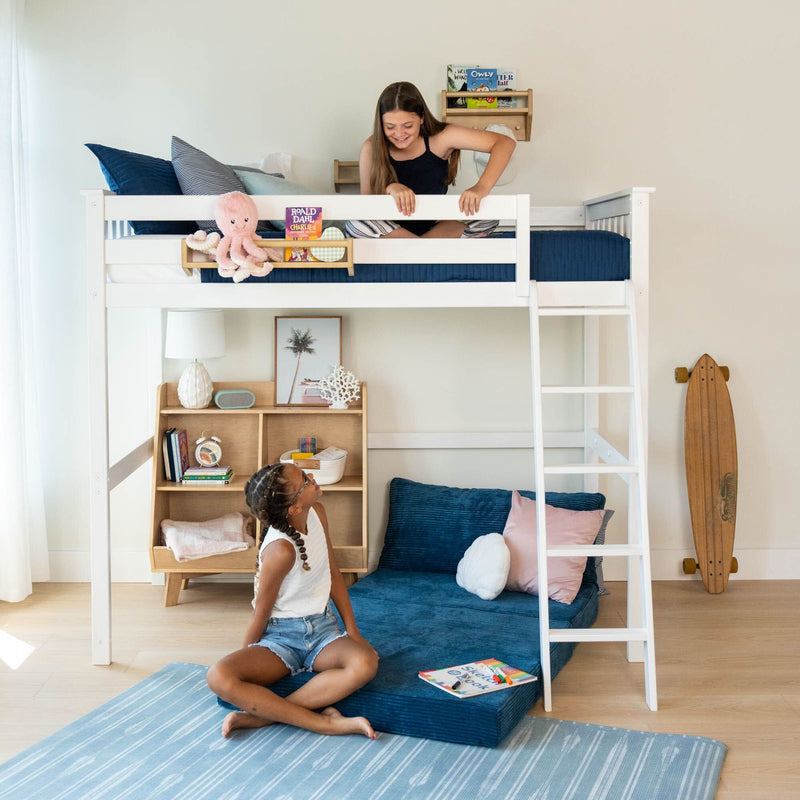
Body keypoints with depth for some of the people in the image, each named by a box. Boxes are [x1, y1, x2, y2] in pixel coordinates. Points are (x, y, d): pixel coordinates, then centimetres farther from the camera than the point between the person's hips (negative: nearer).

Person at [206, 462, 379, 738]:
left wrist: (352, 630, 5)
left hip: (322, 628, 5)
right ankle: (324, 722, -27)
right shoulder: (281, 549, -25)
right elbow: (261, 613, -12)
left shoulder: (317, 512, -5)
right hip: (281, 635, -5)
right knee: (219, 678, -33)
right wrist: (246, 660, -1)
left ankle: (260, 715, -22)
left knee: (365, 664, -29)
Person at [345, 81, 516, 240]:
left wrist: (482, 188, -38)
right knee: (355, 225, -32)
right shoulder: (372, 149, -17)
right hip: (395, 229, 0)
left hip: (435, 225, 1)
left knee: (489, 217, -23)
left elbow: (505, 142, -22)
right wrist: (389, 189, -36)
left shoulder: (440, 137, -18)